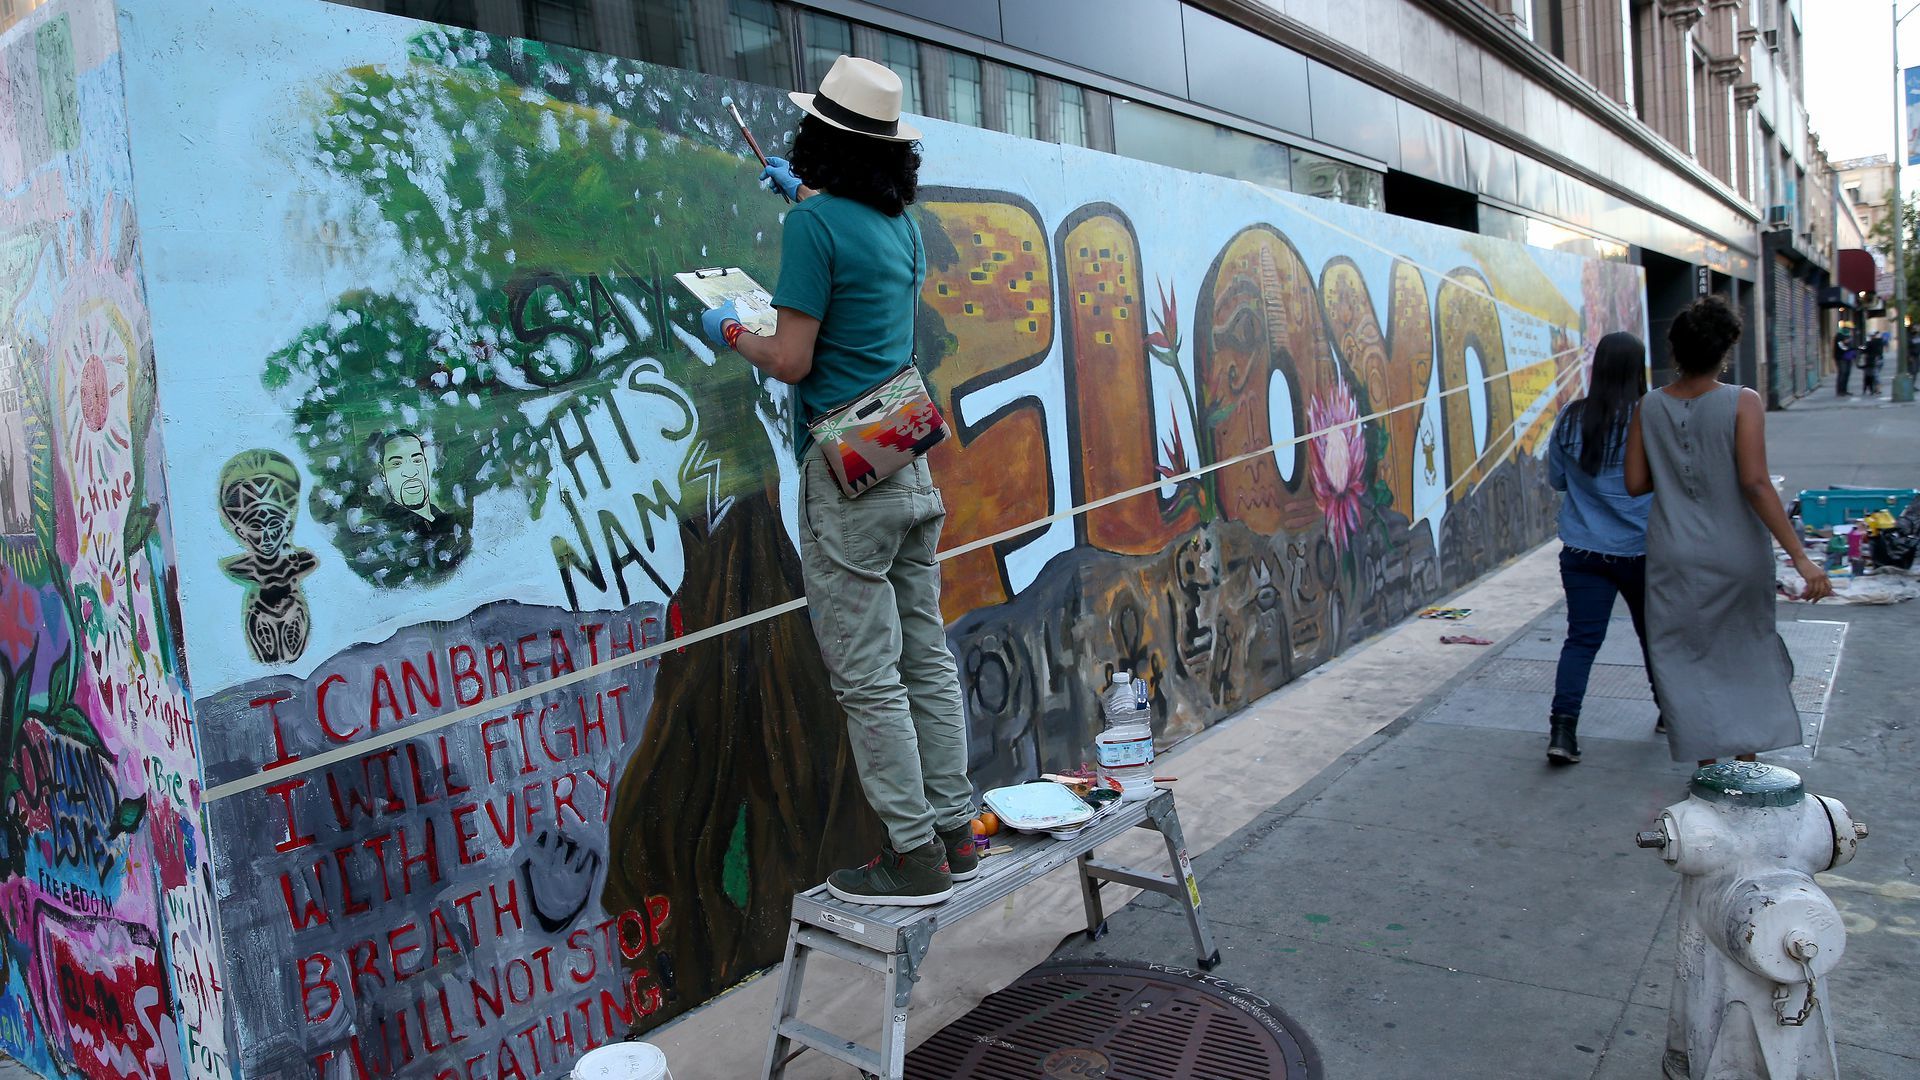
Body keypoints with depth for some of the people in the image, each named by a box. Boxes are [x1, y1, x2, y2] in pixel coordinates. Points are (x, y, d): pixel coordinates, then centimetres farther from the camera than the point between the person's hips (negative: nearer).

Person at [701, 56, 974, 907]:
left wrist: (730, 333, 6)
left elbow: (792, 360, -13)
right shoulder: (901, 225, 14)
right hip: (912, 471, 8)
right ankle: (953, 832, 19)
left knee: (868, 678, -3)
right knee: (927, 659, 11)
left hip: (848, 481, -8)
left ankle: (914, 856, 3)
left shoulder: (816, 223, -11)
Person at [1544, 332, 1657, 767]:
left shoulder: (1570, 420, -5)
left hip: (1583, 550, 1)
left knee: (1581, 638, 1)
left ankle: (1562, 729, -11)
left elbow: (1556, 479, 6)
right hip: (1643, 550, -1)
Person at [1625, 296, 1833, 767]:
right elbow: (1755, 484, -19)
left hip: (1675, 560, 2)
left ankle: (1708, 768, 14)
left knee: (1688, 660, 11)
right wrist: (1800, 556, -18)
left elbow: (1635, 483, -1)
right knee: (1746, 655, 18)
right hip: (1736, 556, -1)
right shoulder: (1742, 403, -12)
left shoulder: (1649, 407, -3)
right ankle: (1746, 762, 25)